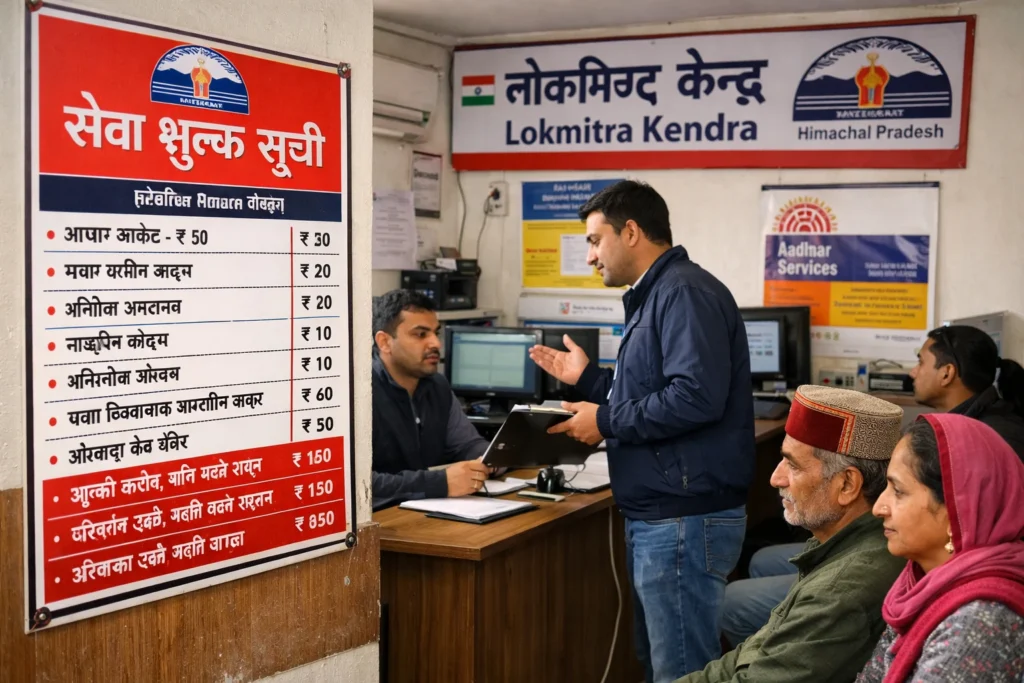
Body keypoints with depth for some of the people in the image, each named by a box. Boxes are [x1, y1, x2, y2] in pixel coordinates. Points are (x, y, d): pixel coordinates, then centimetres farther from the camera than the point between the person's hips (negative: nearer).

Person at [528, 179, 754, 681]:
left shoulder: (685, 293, -15)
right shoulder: (653, 296, 17)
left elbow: (695, 397, -27)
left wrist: (606, 422, -17)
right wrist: (587, 377, 19)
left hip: (684, 522, -11)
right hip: (655, 518, 11)